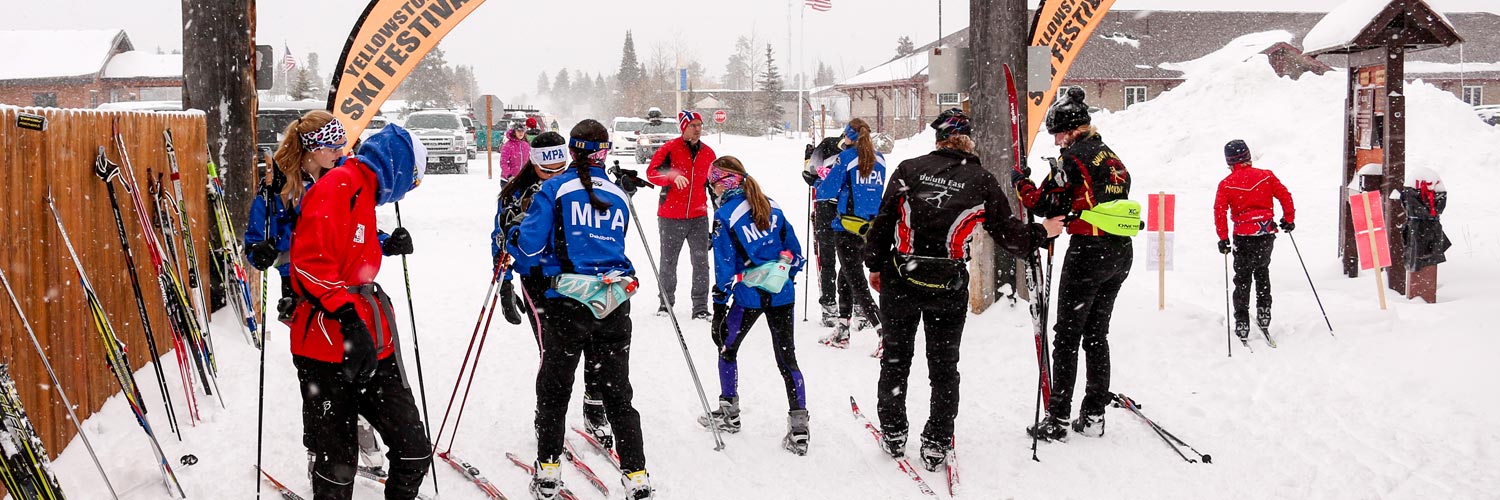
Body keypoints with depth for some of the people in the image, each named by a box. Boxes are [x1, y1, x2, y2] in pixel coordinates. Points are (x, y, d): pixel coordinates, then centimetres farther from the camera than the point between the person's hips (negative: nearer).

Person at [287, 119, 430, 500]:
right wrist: (349, 318, -26)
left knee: (414, 453, 5)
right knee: (335, 468, 0)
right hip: (331, 349, -9)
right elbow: (312, 261, -22)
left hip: (371, 344, 9)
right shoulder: (337, 187, -12)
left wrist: (385, 248, 18)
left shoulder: (363, 191, 19)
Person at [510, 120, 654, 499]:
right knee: (617, 392, 12)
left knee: (554, 389, 13)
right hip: (614, 304, 3)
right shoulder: (619, 195, 9)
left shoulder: (554, 188, -4)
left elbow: (530, 244, -9)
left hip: (566, 302, -3)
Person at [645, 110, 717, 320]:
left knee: (701, 263, -1)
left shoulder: (708, 153, 8)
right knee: (668, 262, 9)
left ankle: (700, 307, 4)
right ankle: (667, 302, 24)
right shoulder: (670, 149, -5)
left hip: (698, 217, 3)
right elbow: (651, 172, -14)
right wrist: (673, 175, -31)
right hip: (671, 216, -3)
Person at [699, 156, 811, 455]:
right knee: (787, 357, 6)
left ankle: (729, 412, 29)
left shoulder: (725, 215, -9)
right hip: (782, 294, 5)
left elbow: (725, 266, -10)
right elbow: (794, 249, 11)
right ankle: (798, 429, -1)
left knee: (727, 348, 19)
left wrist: (719, 304, -5)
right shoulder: (772, 207, 7)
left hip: (748, 295, -5)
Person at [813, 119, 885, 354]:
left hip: (849, 226, -7)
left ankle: (884, 333, -17)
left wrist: (820, 188, 16)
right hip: (872, 226, 7)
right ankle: (842, 331, 27)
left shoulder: (847, 157, -9)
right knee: (846, 274, 22)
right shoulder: (879, 159, 9)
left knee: (856, 282, -5)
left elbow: (827, 190, -8)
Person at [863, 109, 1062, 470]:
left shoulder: (910, 169, 0)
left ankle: (893, 433, 25)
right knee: (944, 366, 13)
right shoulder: (983, 182, -2)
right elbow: (1007, 233, 2)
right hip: (949, 288, 0)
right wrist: (1042, 233, 20)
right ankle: (937, 444, 15)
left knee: (896, 358, 18)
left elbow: (884, 220, 1)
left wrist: (875, 265, 12)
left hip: (901, 278, 1)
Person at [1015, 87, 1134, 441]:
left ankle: (1058, 419, 0)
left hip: (1088, 252, -8)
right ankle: (1094, 415, 16)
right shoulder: (1112, 157, 15)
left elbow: (1045, 204, -10)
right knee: (1097, 333, 15)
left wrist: (1021, 184, 7)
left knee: (1068, 336, -1)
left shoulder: (1073, 157, -9)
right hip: (1121, 254, 8)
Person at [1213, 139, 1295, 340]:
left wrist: (1223, 238, -4)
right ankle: (1264, 313, 20)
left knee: (1243, 279, 8)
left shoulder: (1226, 184, -3)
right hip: (1267, 233, 2)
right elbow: (1285, 196, 2)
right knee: (1262, 272, 24)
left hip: (1244, 236, -2)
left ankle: (1242, 323, 5)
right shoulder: (1266, 176, 2)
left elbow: (1219, 211, -9)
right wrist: (1288, 219, 15)